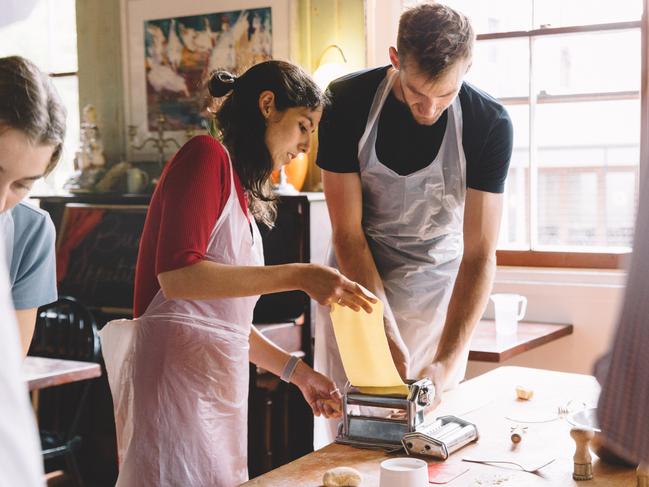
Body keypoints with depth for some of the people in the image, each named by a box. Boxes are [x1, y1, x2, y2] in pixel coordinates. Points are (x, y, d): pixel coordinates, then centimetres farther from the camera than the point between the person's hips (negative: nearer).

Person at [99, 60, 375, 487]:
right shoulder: (207, 156, -7)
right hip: (177, 368, -9)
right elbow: (177, 275, -20)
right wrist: (298, 276, -21)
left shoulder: (241, 194, 18)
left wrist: (296, 372, 18)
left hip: (220, 381, 9)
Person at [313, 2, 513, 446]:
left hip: (438, 290, 0)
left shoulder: (490, 124, -17)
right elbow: (348, 233, -15)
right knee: (341, 429, 5)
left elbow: (479, 254, -18)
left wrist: (448, 360, -28)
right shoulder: (347, 103, -16)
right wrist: (387, 336, -22)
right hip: (356, 281, 0)